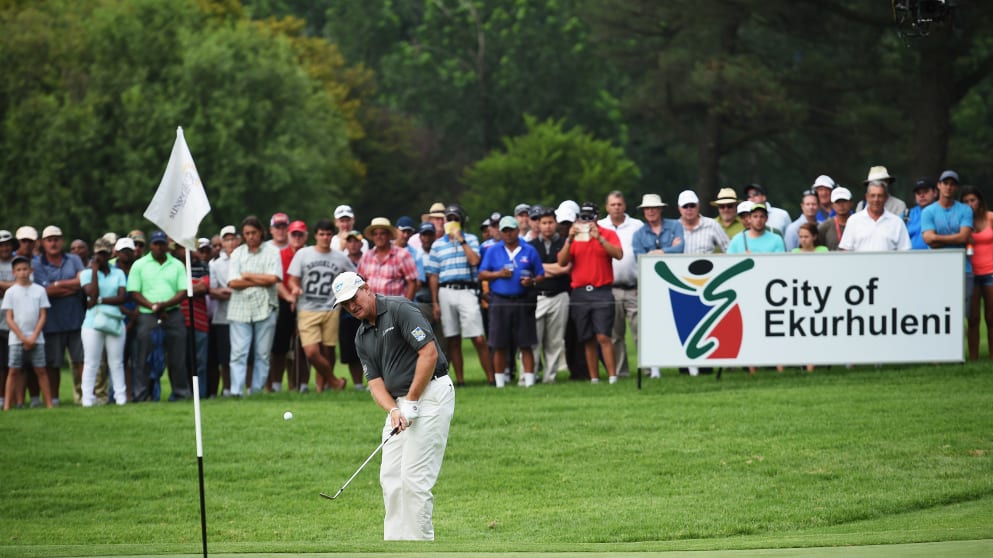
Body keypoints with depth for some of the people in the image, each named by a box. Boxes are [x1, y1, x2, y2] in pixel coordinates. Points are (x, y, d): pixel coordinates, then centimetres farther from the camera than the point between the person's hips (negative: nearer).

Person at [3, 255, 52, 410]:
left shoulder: (39, 290, 4)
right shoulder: (11, 292, 1)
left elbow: (42, 316, 3)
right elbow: (9, 318, -1)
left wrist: (33, 337, -7)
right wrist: (23, 338, -9)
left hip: (36, 338, 1)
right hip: (16, 338, -1)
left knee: (41, 370, 0)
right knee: (13, 371, -2)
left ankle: (49, 403, 2)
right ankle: (7, 405, -2)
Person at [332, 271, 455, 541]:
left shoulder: (400, 309, -11)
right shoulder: (362, 337, 13)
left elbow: (429, 352, -18)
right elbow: (375, 381, 7)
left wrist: (411, 402, -16)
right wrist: (393, 411, -14)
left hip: (430, 394, -9)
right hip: (400, 402, 9)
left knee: (415, 478, -11)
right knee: (390, 477, 6)